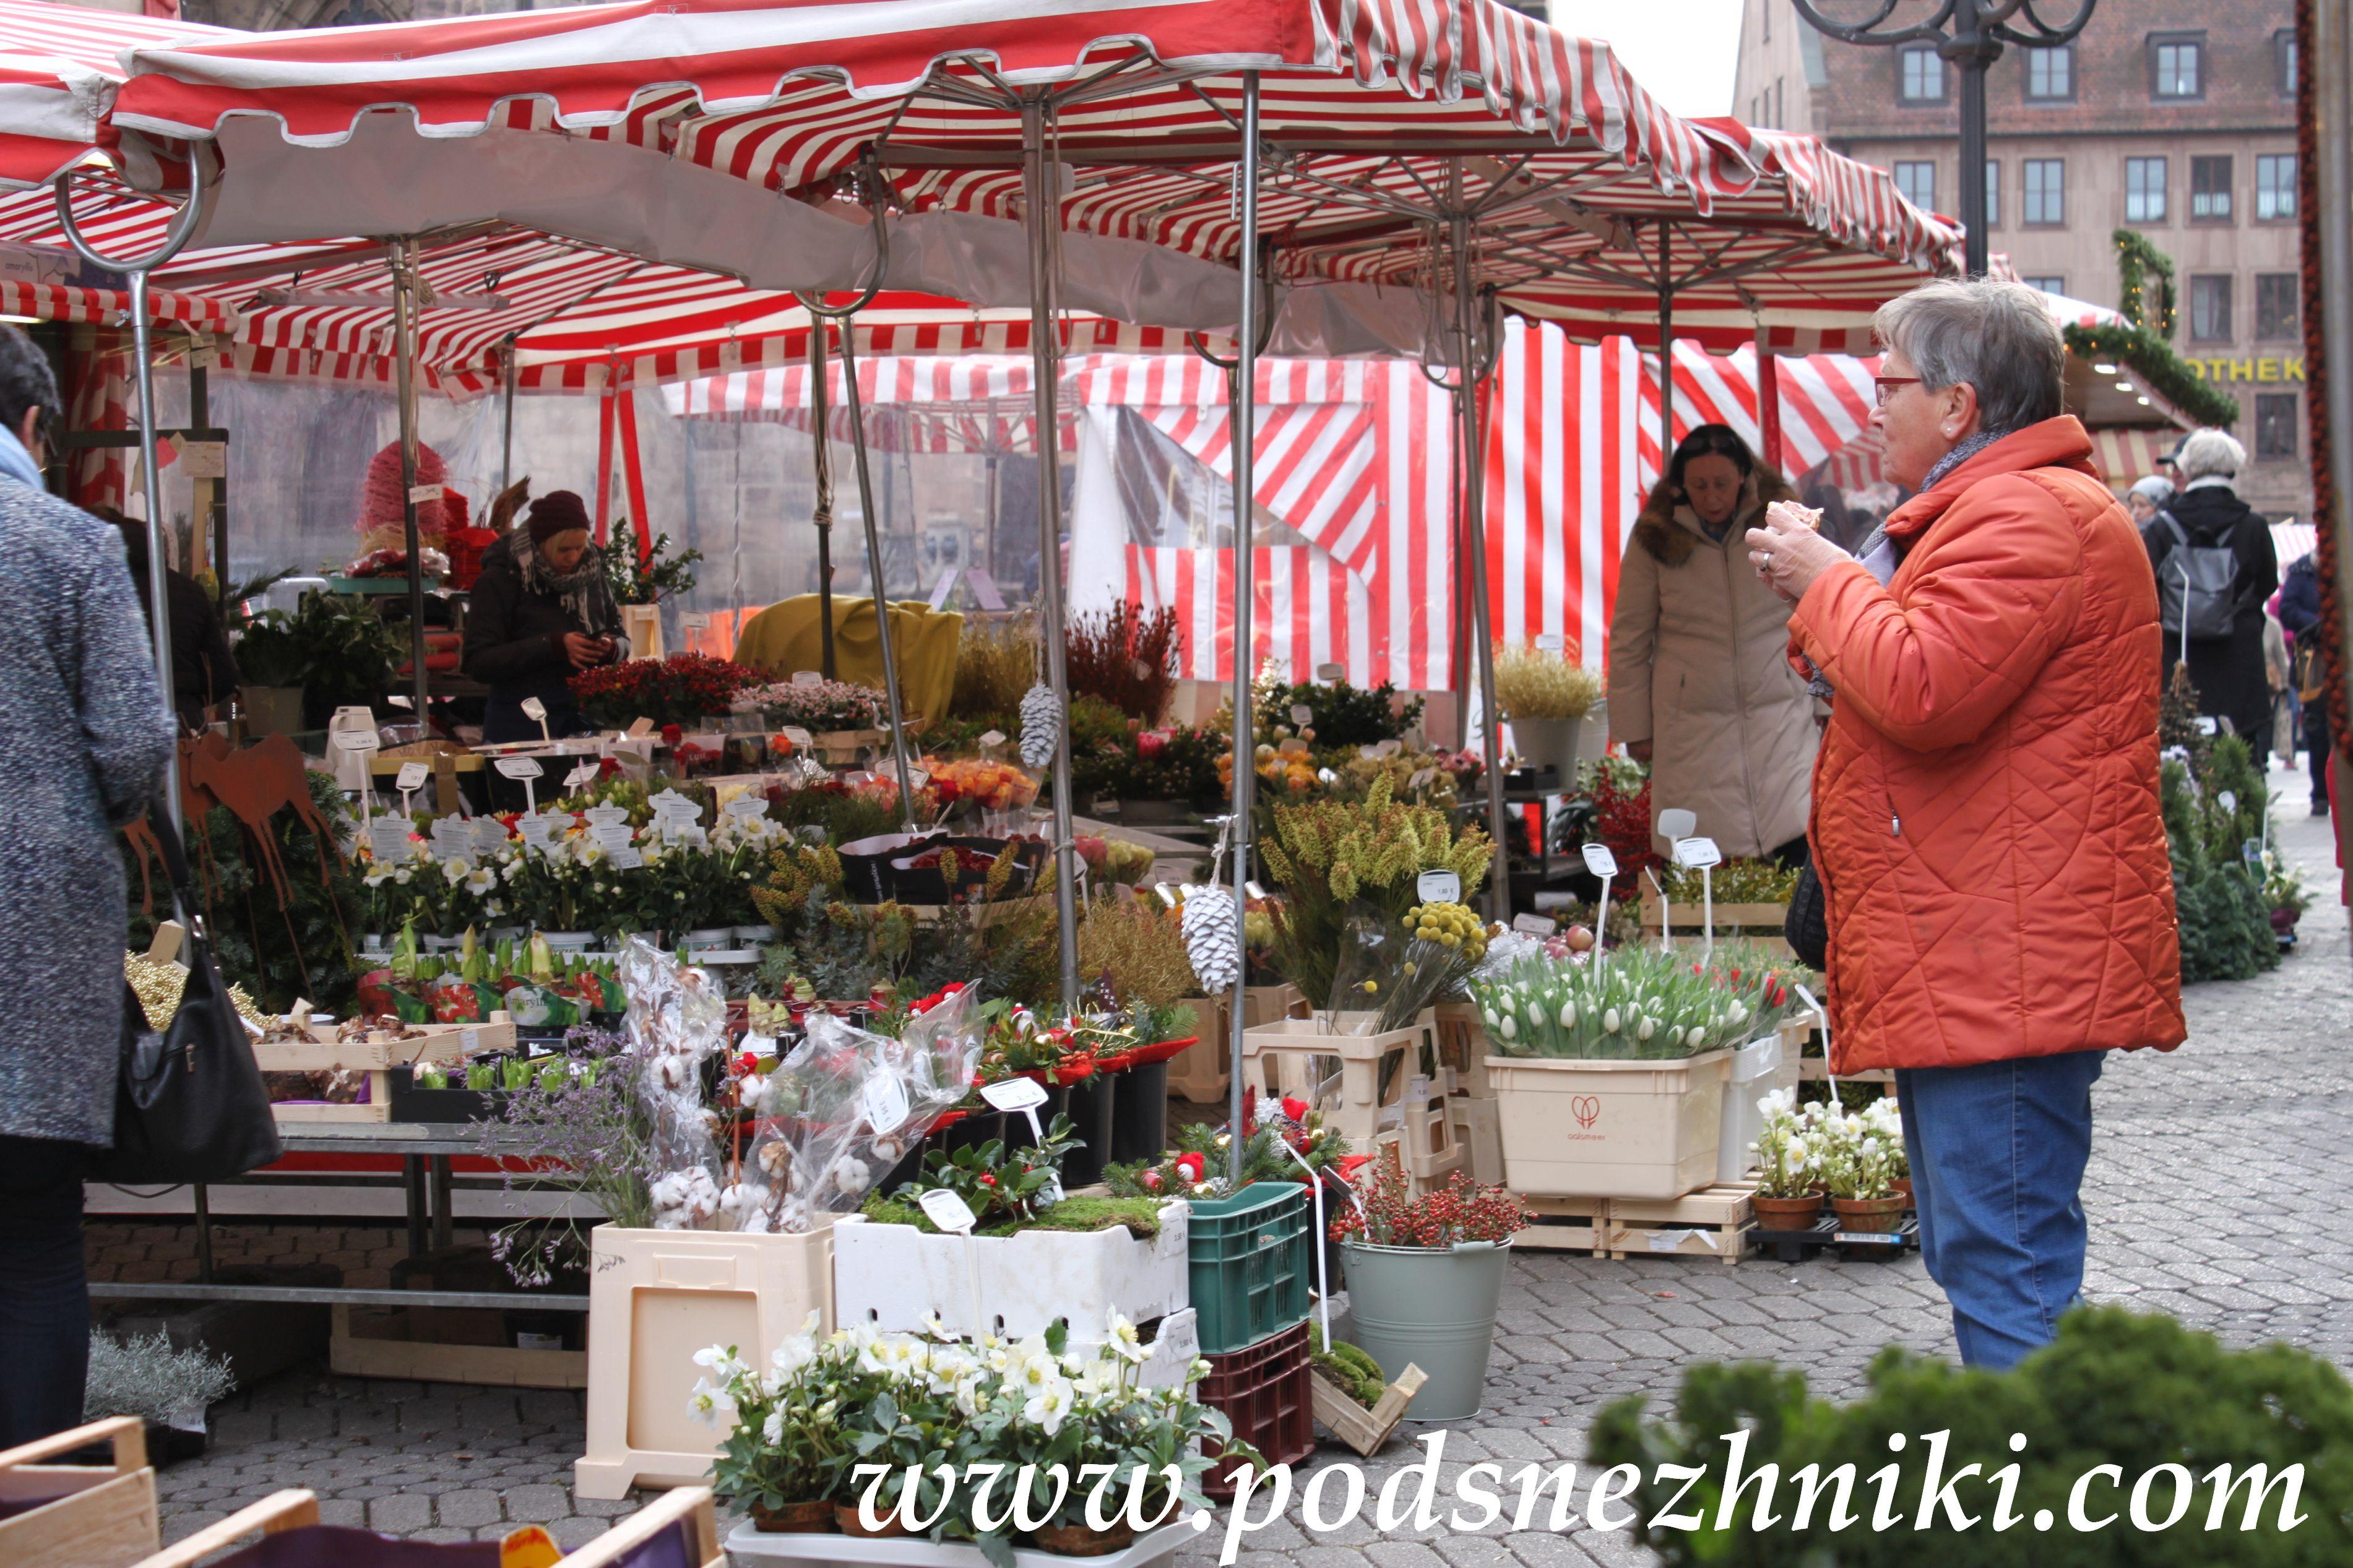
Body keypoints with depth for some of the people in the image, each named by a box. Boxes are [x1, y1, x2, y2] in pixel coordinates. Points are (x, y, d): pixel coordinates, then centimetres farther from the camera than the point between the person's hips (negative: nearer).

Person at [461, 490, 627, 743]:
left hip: (583, 720, 4)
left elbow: (621, 638, 17)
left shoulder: (590, 571, 8)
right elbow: (478, 663, -13)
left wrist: (611, 648, -8)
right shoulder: (500, 579, -7)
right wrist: (554, 646, -20)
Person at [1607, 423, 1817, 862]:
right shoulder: (1655, 537, 2)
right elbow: (1630, 641, 9)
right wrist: (1635, 728, 8)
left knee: (1800, 848, -14)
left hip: (1780, 714, 0)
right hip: (1693, 725, 0)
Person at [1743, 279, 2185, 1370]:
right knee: (1982, 1257, 17)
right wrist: (1829, 595, 13)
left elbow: (1921, 691, -26)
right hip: (1966, 972, 12)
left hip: (2006, 973, -12)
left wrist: (1825, 582, -9)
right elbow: (1934, 687, 28)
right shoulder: (2001, 510, 23)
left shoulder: (2028, 520, -15)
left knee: (2005, 1265, -10)